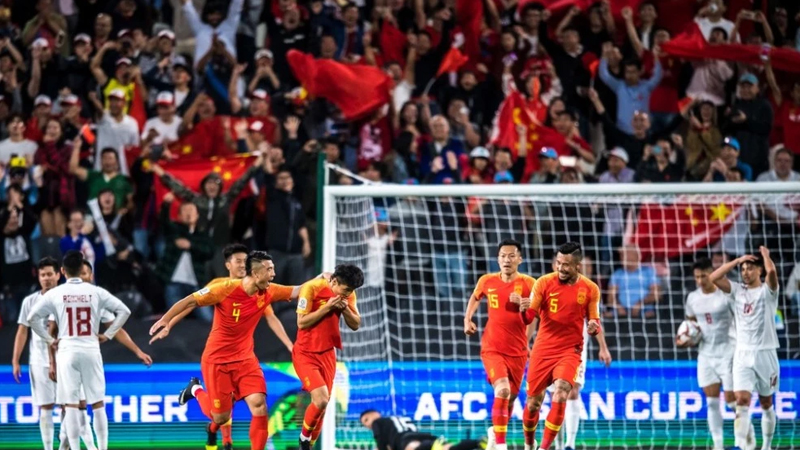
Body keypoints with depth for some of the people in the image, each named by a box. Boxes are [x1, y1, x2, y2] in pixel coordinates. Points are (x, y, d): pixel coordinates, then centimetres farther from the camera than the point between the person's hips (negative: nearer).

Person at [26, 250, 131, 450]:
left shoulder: (55, 294, -2)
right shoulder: (96, 292, 1)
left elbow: (32, 317, -5)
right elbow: (124, 311, 0)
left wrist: (49, 339, 4)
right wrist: (108, 334, 6)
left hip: (67, 351, -1)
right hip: (91, 350, 1)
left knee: (71, 404, 1)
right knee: (97, 403, 8)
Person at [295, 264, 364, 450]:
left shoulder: (348, 293, 0)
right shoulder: (311, 288, -18)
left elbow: (355, 325, 4)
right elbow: (302, 322, -19)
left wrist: (345, 308, -14)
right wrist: (327, 307, -24)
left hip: (327, 354, 6)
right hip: (305, 353, -6)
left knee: (322, 405, 4)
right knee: (321, 399, -21)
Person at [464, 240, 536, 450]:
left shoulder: (528, 284, -5)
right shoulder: (487, 281, 0)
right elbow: (475, 298, 22)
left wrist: (522, 303, -20)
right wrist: (468, 319, 9)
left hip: (517, 351, 1)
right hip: (492, 348, -1)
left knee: (510, 398, 12)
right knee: (502, 390, -23)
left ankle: (495, 431, 42)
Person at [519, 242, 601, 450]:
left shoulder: (590, 289, -4)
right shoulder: (544, 283, -7)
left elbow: (594, 321, 5)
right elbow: (528, 318, -7)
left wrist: (594, 327, -19)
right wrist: (524, 310, -31)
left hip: (569, 351, -1)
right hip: (543, 350, 1)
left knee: (560, 396, -24)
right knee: (533, 403, 8)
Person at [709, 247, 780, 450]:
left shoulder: (767, 290, -2)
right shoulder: (737, 291, 7)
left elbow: (771, 271, -22)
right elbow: (714, 278, -4)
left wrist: (765, 253, -4)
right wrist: (738, 260, -3)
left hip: (765, 353, -2)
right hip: (743, 355, 2)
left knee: (766, 403, 10)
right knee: (742, 400, -14)